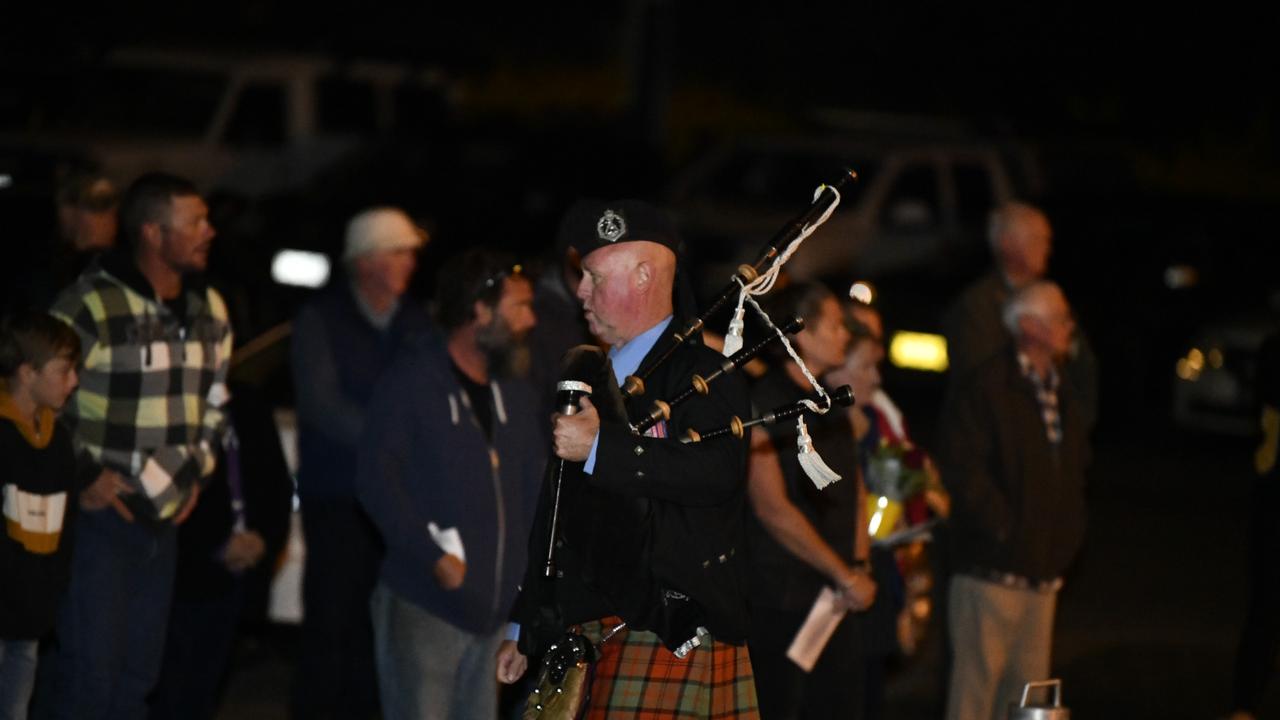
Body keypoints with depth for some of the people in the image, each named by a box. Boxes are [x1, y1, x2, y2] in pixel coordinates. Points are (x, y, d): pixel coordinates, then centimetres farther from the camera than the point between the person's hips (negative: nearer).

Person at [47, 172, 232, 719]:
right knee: (89, 674, -6)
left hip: (166, 514, 7)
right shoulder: (89, 307, -15)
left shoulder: (209, 311, 8)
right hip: (100, 513, -7)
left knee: (138, 675, 12)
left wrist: (197, 468, 11)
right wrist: (81, 472, -14)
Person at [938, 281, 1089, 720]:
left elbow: (1073, 470, 26)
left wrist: (1069, 534, 13)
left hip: (1042, 573, 8)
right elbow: (962, 469, -15)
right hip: (992, 569, -8)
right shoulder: (986, 387, -9)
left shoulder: (1061, 395, 16)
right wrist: (1004, 529, -14)